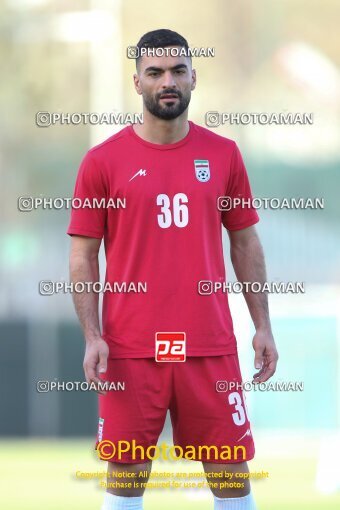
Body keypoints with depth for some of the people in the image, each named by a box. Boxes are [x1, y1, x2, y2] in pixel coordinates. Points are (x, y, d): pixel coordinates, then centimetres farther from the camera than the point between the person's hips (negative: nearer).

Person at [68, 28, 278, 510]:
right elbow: (83, 256, 2)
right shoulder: (103, 161, 0)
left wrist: (263, 326, 6)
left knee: (231, 469, 4)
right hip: (130, 350, -2)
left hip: (209, 345, 2)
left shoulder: (224, 155, 6)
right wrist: (92, 337, -8)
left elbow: (245, 244, 12)